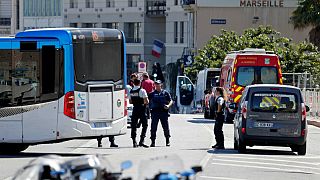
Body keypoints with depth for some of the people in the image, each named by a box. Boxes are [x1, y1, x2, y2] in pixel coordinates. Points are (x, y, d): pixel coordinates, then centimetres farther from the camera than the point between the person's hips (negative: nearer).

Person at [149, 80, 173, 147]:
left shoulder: (165, 93, 9)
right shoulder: (152, 93, 10)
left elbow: (171, 101, 7)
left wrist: (168, 105, -12)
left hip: (163, 111, 0)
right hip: (155, 111, 0)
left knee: (166, 127, 3)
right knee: (153, 127, -4)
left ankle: (167, 141, 15)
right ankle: (153, 142, 1)